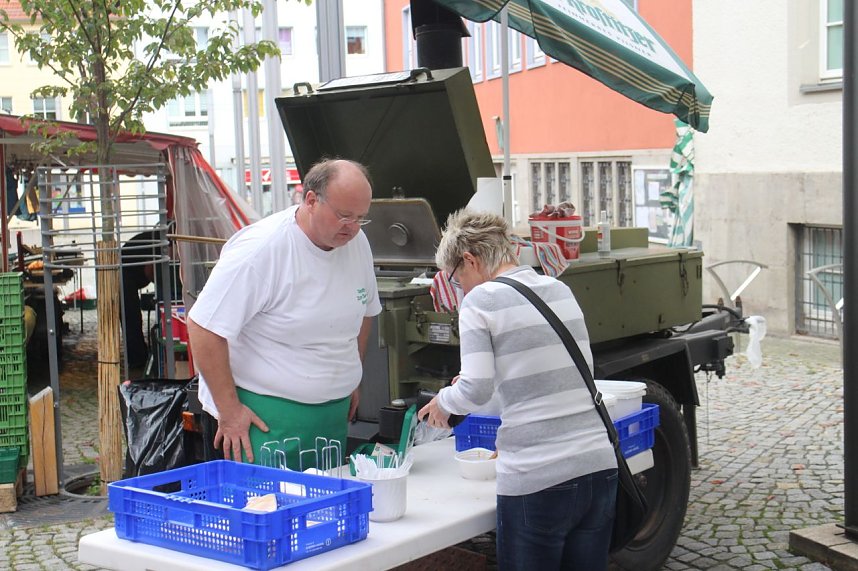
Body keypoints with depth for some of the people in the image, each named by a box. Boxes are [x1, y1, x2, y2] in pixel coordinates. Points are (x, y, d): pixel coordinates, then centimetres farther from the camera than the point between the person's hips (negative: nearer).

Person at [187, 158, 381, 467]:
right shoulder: (260, 250, -20)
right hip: (263, 416, -6)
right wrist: (229, 411, -18)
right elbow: (204, 328, -20)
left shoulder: (357, 243, 3)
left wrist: (351, 380, 21)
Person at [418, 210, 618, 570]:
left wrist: (442, 401, 9)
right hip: (599, 465, 6)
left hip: (537, 479, -6)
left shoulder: (480, 301, -5)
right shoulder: (560, 290, 13)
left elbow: (475, 391, -10)